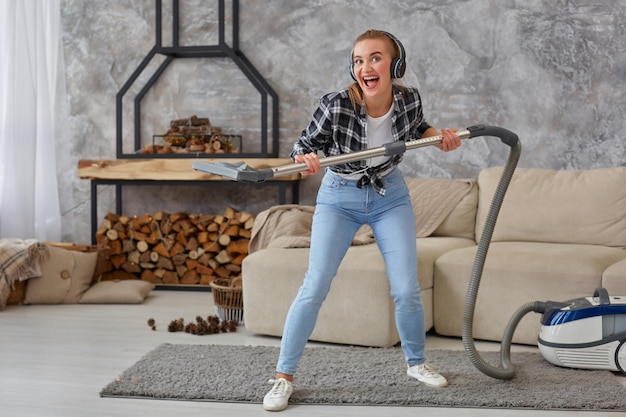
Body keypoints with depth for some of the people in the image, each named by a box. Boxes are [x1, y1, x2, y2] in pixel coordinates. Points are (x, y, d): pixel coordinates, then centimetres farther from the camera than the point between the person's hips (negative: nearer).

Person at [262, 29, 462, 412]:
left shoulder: (409, 98, -18)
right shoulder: (336, 106, -27)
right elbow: (306, 144, -13)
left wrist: (441, 137, -13)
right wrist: (306, 159, -35)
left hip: (390, 196, 2)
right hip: (339, 198, -2)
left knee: (407, 289, 0)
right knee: (315, 286, -8)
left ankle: (416, 362, 26)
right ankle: (284, 376, 3)